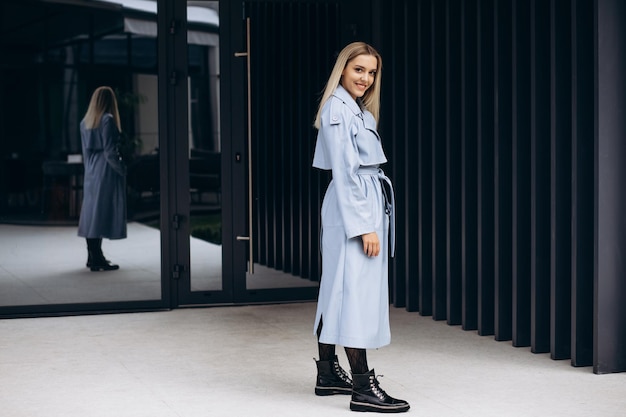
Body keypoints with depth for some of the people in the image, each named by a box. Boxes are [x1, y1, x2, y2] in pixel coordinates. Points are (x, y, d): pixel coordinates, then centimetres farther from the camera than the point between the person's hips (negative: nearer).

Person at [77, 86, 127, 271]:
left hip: (91, 173, 8)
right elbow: (110, 152, -17)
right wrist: (122, 170, -8)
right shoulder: (108, 120, -13)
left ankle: (93, 256, 19)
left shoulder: (85, 122, 10)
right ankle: (97, 260, -7)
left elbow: (86, 152, 14)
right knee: (103, 212, -6)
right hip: (106, 171, -8)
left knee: (91, 211, 12)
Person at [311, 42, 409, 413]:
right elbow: (344, 173, -18)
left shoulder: (358, 111, 18)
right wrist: (364, 226, -21)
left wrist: (371, 220, 18)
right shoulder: (338, 110, -13)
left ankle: (328, 373, 19)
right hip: (353, 208, -10)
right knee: (356, 290, -11)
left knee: (338, 288, 12)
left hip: (365, 204, 10)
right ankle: (363, 387, -11)